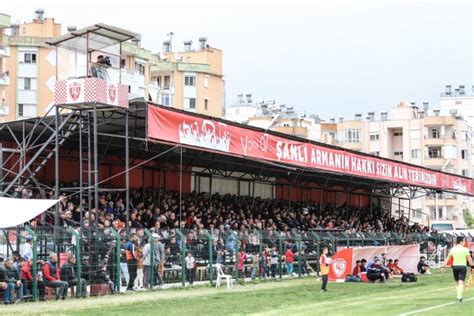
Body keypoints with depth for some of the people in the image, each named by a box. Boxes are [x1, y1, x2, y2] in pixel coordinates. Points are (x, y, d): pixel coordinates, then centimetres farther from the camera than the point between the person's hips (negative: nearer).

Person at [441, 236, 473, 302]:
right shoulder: (465, 249, -7)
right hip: (462, 267, -4)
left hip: (455, 266, 4)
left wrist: (444, 266, 5)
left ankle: (458, 295, 21)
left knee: (457, 282, 17)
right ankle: (459, 296, -20)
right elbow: (469, 259, -4)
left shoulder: (452, 249, 2)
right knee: (461, 282, -8)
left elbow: (447, 259, 3)